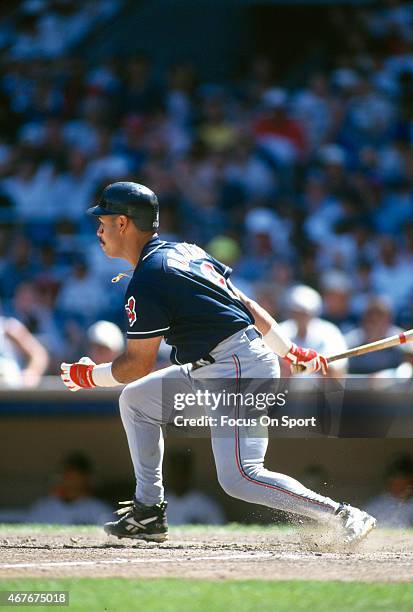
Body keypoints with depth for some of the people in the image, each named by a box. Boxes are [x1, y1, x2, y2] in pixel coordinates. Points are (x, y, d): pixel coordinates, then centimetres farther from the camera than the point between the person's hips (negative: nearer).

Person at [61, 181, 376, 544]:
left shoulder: (146, 281, -13)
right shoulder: (185, 251, 16)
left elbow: (139, 364, -10)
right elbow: (246, 304, 18)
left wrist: (88, 376, 7)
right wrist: (292, 352, 22)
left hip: (238, 370, -11)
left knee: (239, 478, -17)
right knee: (135, 399, 18)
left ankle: (344, 516, -18)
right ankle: (148, 511, 20)